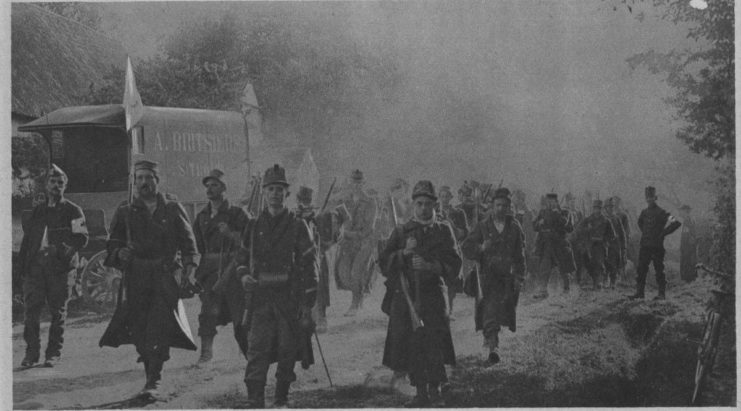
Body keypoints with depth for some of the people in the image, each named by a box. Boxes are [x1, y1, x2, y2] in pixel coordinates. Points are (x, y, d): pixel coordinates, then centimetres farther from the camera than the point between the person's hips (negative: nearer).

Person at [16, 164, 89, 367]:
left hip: (59, 268, -3)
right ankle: (32, 352, 5)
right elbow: (26, 240, 18)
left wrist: (63, 250, -21)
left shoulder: (72, 210, 5)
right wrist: (22, 269, 12)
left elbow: (81, 238, -5)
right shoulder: (37, 210, 17)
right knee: (30, 310, -4)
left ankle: (54, 353, 9)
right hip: (35, 266, 3)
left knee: (58, 312, 1)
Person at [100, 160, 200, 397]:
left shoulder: (173, 210, 9)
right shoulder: (125, 212, 12)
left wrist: (190, 267, -7)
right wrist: (119, 252, -7)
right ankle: (152, 365, 24)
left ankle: (153, 381, -9)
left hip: (166, 278, -2)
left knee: (159, 330, -12)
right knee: (138, 331, -2)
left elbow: (188, 242, 7)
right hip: (135, 280, 2)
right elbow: (113, 244, 15)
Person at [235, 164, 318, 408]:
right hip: (260, 299, 1)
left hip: (290, 300, -1)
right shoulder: (253, 227, 8)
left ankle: (281, 400, 21)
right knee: (256, 351, -7)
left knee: (287, 353, 6)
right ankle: (254, 401, -6)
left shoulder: (298, 227, 1)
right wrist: (244, 275, -2)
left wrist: (308, 303, -5)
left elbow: (309, 266, 0)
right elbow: (241, 257, 21)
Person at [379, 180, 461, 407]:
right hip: (405, 295, 1)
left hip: (433, 295, -1)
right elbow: (384, 263, 4)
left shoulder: (443, 230, 9)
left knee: (434, 343, -10)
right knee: (410, 344, -1)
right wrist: (404, 253, -12)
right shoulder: (401, 231, 10)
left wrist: (430, 266, -14)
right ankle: (420, 392, 10)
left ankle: (435, 389, 2)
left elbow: (453, 264, 1)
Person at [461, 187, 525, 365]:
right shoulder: (483, 227, -1)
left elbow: (520, 254, 9)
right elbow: (467, 248, 0)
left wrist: (519, 277, 3)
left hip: (508, 276, 2)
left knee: (502, 310, 9)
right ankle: (493, 346, -11)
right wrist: (481, 248, -20)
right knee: (489, 311, -13)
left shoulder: (514, 227, 4)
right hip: (488, 275, -2)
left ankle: (490, 336, 36)